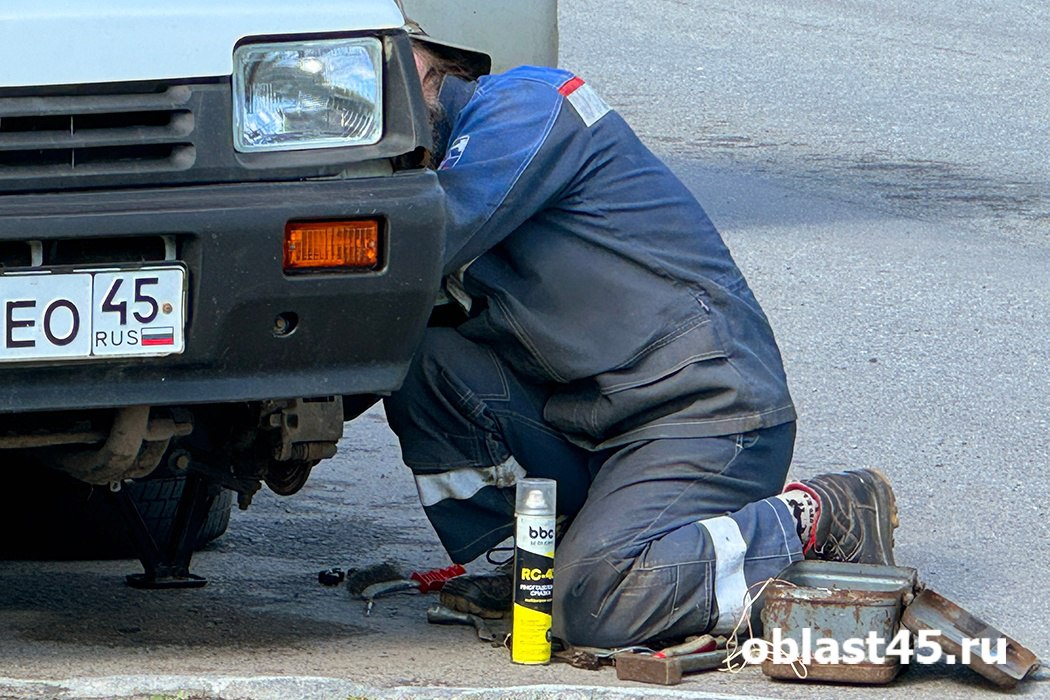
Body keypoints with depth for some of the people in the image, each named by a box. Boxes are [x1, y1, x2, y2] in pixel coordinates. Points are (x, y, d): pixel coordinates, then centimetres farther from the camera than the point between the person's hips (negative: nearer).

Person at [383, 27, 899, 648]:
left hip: (708, 412, -9)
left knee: (594, 602, -26)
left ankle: (818, 521, -9)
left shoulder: (523, 105, -10)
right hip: (599, 421, 9)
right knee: (417, 361, -4)